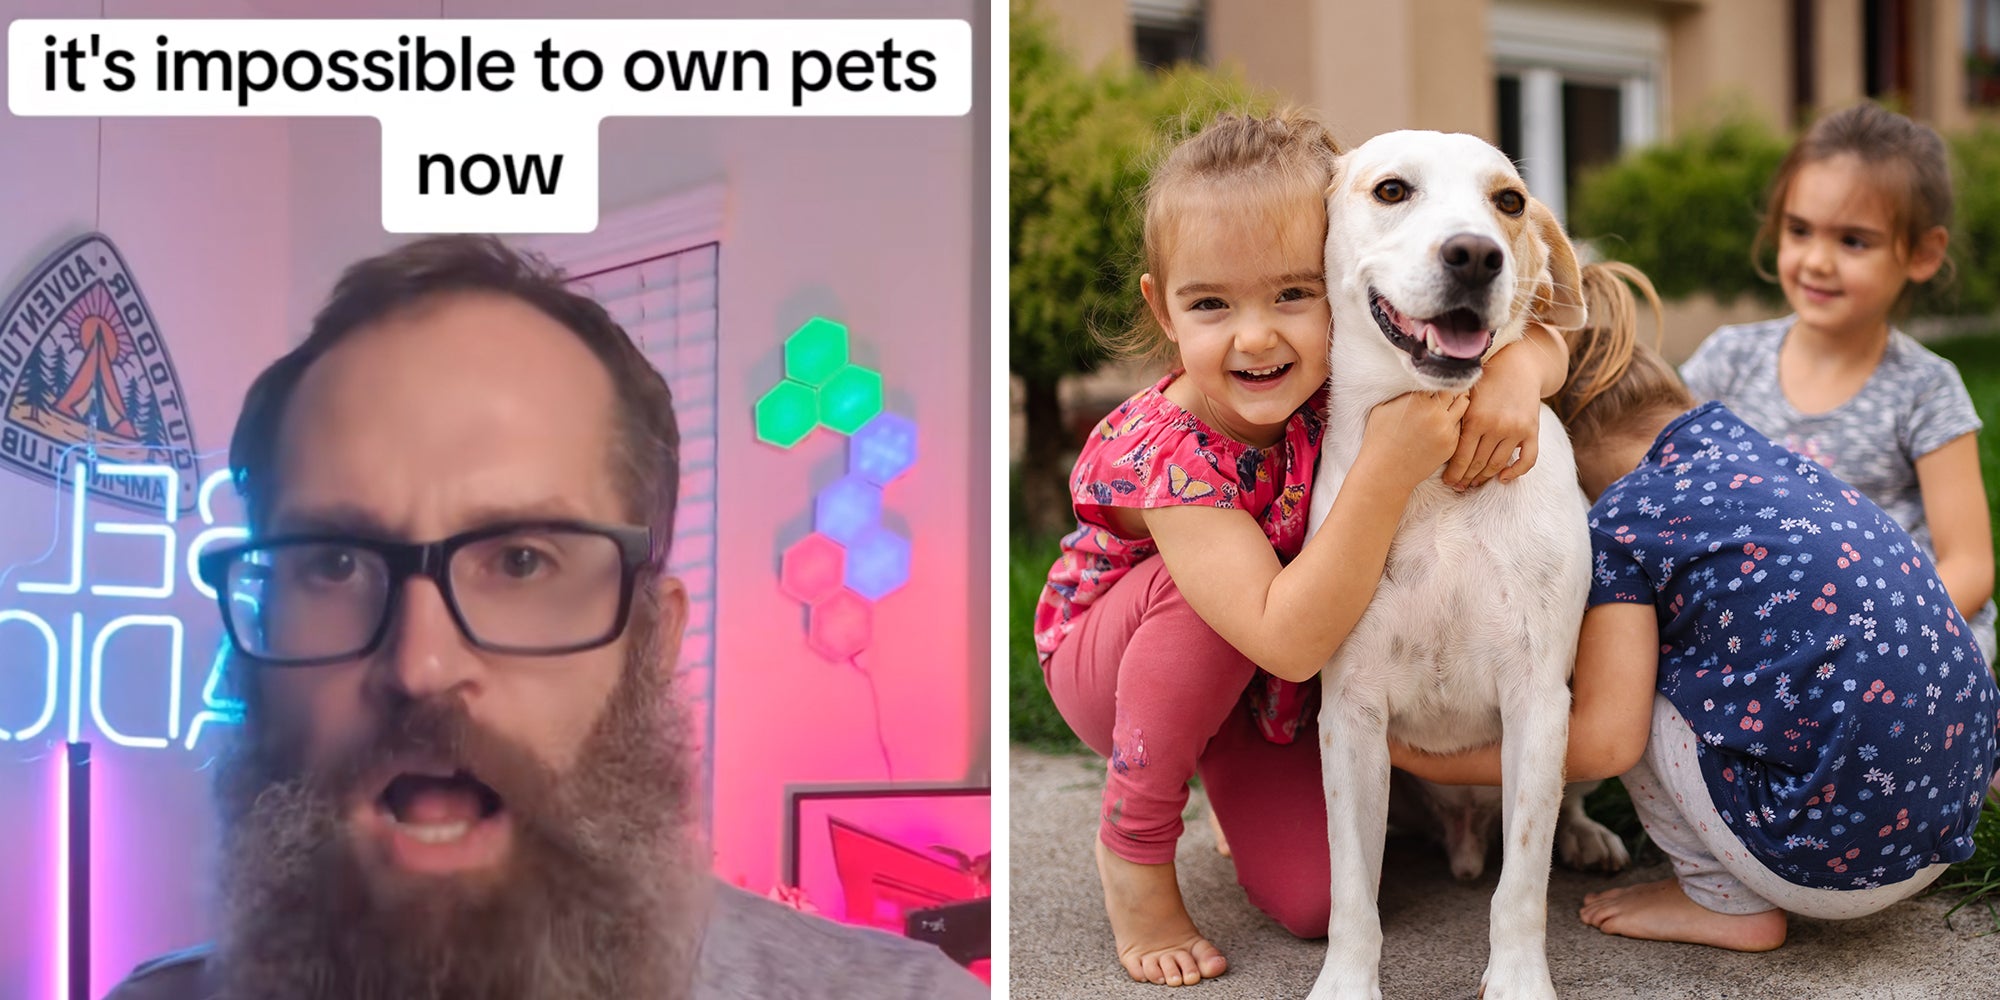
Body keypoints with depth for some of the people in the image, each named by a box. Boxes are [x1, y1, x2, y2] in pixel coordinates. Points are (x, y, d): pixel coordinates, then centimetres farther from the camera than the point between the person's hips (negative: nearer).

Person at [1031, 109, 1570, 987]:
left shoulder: (1349, 379, -23)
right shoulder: (1168, 453, -36)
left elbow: (1540, 338, -13)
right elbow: (1289, 641, -44)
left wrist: (1515, 372, -38)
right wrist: (1389, 470, -53)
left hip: (1263, 690, 4)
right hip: (1113, 669, -4)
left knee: (1315, 901, -12)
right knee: (1206, 585, -37)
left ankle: (1236, 778, 23)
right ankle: (1133, 849, -14)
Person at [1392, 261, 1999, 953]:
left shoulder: (1622, 518, -9)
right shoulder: (1763, 451, 14)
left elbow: (1604, 740, -13)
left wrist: (1442, 765, 0)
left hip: (1831, 860, -8)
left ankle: (1725, 901, 8)